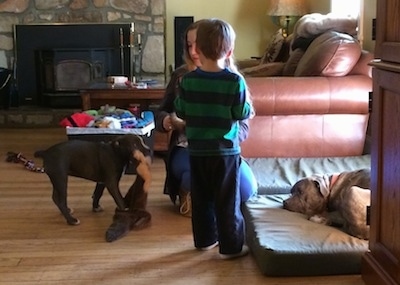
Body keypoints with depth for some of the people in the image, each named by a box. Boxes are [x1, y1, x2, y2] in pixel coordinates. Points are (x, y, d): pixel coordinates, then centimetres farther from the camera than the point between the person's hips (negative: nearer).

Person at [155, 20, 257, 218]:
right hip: (186, 150, -1)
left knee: (246, 189, -27)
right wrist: (165, 121, -13)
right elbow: (161, 112, 12)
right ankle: (188, 192, 0)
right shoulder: (180, 76, 2)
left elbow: (243, 128, -2)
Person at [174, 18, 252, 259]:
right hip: (226, 150, -3)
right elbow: (243, 114, -9)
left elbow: (180, 112, 4)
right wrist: (248, 103, 10)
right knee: (227, 201, 6)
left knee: (201, 199, 17)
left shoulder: (187, 80, -5)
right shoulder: (235, 81, -15)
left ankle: (205, 240, 29)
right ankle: (231, 247, 14)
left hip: (197, 150, 3)